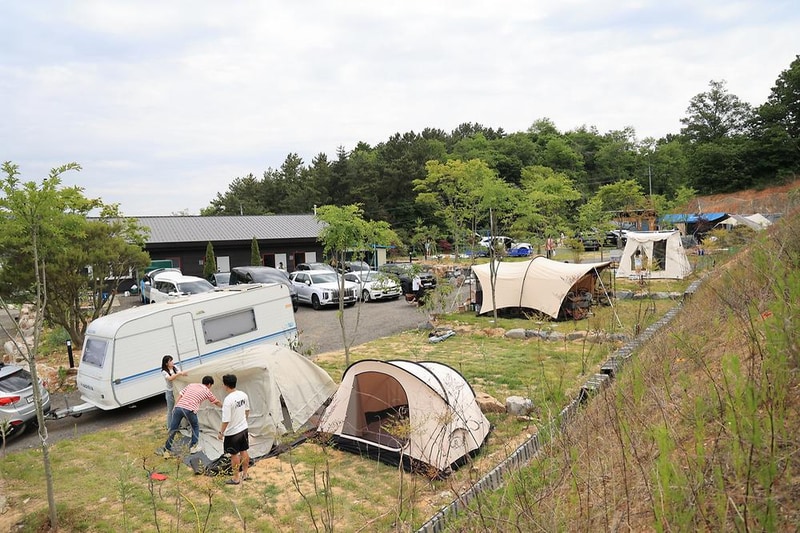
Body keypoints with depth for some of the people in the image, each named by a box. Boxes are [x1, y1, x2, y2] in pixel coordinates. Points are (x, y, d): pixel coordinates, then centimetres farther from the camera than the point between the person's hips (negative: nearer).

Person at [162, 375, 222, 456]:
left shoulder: (191, 385, 26)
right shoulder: (207, 391, 17)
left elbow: (180, 395, 17)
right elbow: (217, 402, 32)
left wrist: (174, 408, 20)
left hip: (178, 407, 3)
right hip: (189, 410, -3)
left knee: (173, 429, 15)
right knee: (195, 427, 22)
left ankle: (167, 449, 24)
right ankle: (193, 447, 21)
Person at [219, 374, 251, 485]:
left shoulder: (228, 400, -26)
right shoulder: (243, 394, -5)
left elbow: (226, 420, -23)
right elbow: (247, 411, 9)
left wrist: (221, 432, -8)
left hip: (232, 432, -7)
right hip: (243, 428, 7)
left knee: (234, 455, 9)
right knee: (244, 451, 18)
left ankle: (236, 478, 21)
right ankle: (245, 474, 32)